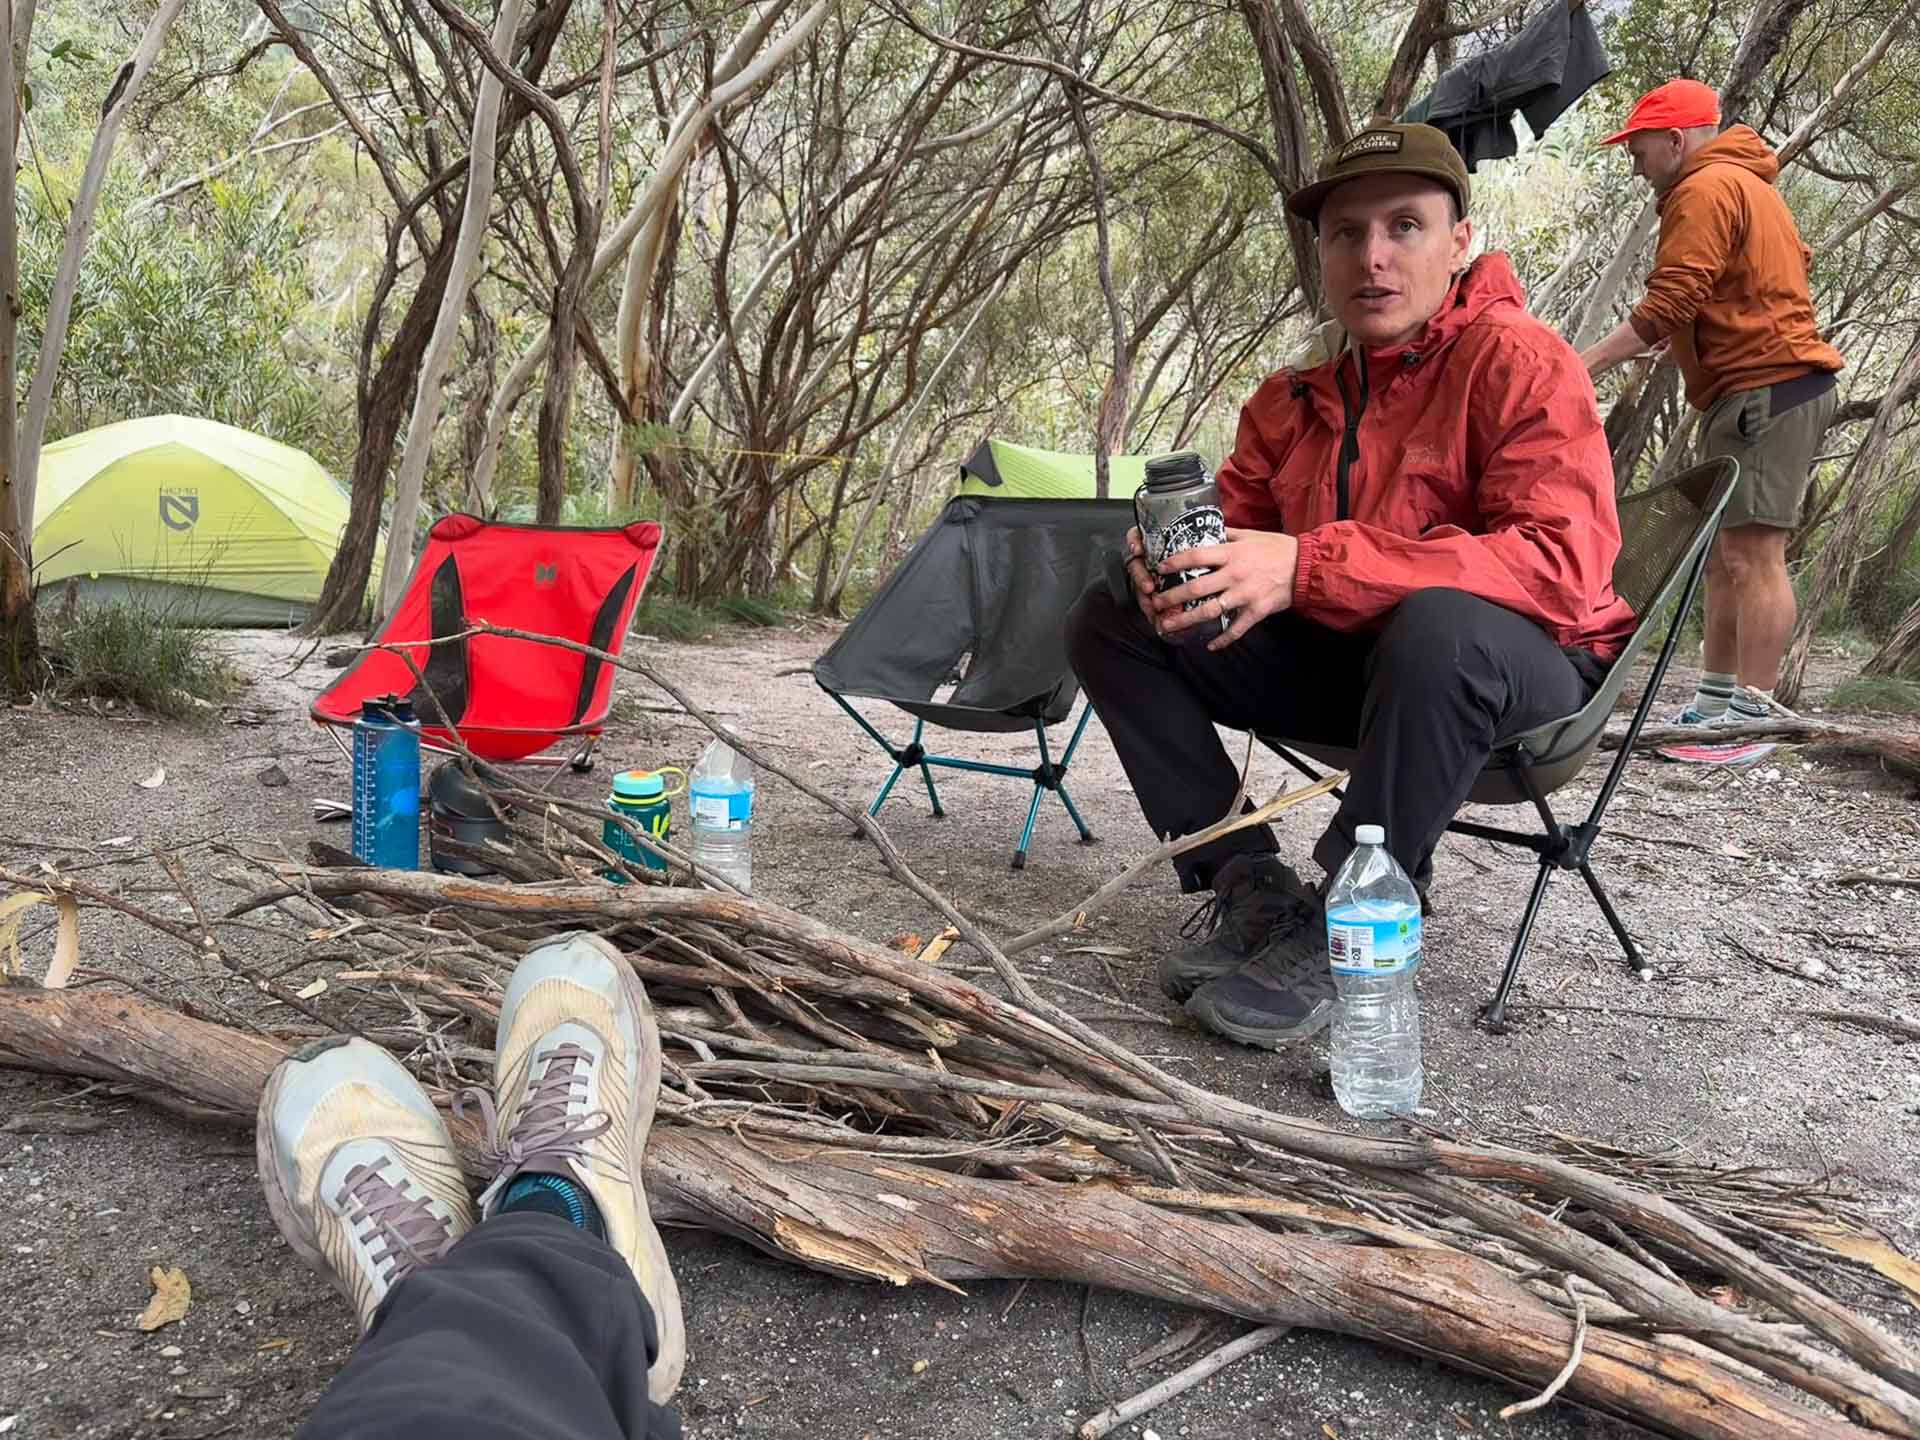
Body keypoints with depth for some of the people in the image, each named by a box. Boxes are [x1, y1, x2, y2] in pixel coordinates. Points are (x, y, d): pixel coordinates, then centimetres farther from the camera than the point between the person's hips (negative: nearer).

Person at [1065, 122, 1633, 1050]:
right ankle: (1247, 885, -6)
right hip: (1345, 659, 6)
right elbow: (1234, 525, 11)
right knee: (1107, 622, -3)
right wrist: (1175, 560, -17)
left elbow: (1563, 566, -29)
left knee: (1439, 626, -42)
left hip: (1525, 667, -6)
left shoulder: (1518, 362, -16)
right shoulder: (1295, 394, 3)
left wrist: (1309, 567, -36)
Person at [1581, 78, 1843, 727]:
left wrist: (1588, 362, -15)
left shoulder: (1704, 189, -8)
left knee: (1752, 555, -13)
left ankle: (1752, 713, -15)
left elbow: (1669, 304, -17)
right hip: (1777, 384, 11)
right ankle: (1715, 702, 14)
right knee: (1724, 556, 10)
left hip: (1764, 391, -11)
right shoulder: (1749, 184, 24)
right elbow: (1794, 261, 24)